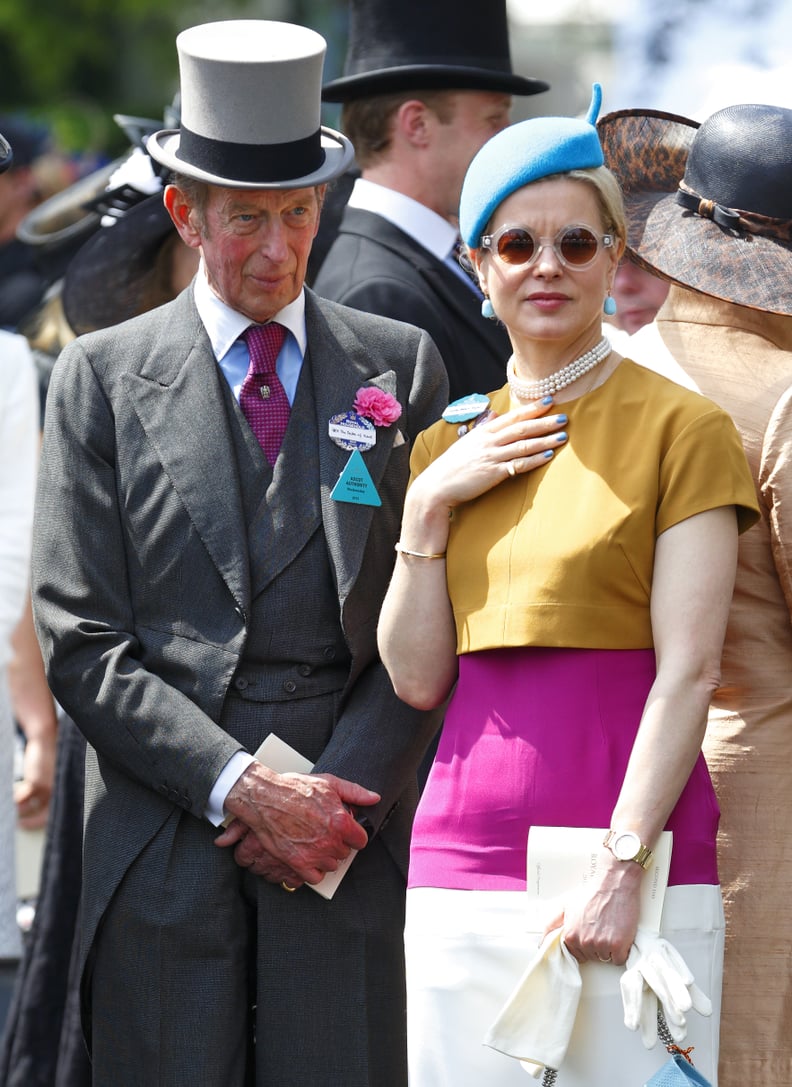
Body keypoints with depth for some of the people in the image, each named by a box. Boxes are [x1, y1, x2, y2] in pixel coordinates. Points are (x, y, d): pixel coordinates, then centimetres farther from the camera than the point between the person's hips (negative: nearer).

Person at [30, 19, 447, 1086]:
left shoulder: (402, 368, 9)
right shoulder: (102, 378, 6)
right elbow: (82, 640, 0)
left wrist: (344, 795, -7)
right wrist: (243, 788, -10)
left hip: (352, 839, 1)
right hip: (164, 848, 0)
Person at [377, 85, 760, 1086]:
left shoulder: (682, 428, -1)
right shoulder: (452, 446, 15)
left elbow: (688, 670, -8)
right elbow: (418, 679, 10)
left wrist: (622, 869, -16)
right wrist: (429, 508, -1)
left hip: (631, 863, -4)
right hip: (463, 865, 4)